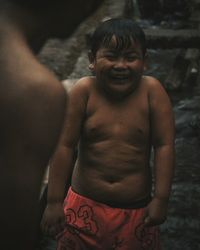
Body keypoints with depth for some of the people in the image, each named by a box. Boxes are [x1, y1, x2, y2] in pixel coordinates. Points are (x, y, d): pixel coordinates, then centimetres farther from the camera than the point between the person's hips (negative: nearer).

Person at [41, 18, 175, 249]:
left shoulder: (152, 90, -12)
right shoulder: (83, 91, -12)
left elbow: (164, 146, -9)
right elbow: (65, 146, -10)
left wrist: (161, 198, -10)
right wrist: (54, 201, -9)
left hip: (137, 210, 0)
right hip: (85, 205, 0)